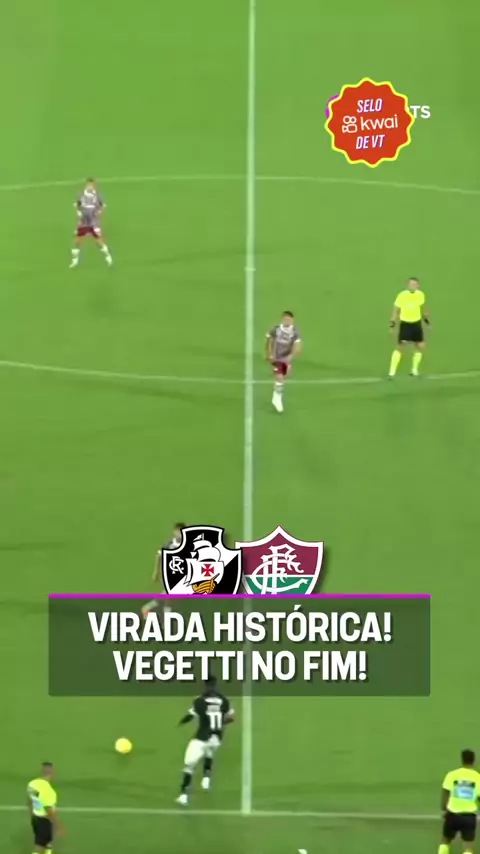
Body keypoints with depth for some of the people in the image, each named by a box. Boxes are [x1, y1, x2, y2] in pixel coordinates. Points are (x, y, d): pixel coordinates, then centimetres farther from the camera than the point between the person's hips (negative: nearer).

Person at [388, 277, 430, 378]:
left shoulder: (420, 295, -4)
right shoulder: (402, 295, -18)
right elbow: (396, 309, -13)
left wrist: (426, 317, 21)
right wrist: (392, 322, -20)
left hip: (417, 323, 5)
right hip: (405, 324, -5)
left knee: (420, 346, 5)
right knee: (400, 347, -9)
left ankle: (414, 370, 22)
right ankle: (392, 372, -4)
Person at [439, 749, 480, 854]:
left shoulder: (452, 775, -4)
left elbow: (445, 794, -2)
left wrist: (444, 810, 11)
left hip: (453, 814, 1)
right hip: (469, 816, -1)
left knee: (445, 841, 23)